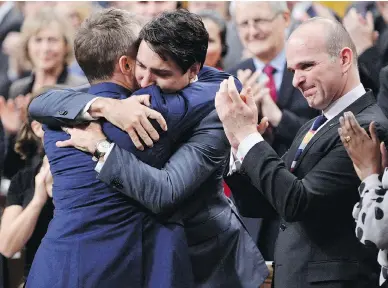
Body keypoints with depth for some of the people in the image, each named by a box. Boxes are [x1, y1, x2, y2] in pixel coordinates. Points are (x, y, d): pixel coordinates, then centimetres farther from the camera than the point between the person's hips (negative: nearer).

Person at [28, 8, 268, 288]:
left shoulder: (213, 112, -22)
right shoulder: (129, 91, -7)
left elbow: (165, 195, -34)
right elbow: (39, 105, -15)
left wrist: (99, 146, -31)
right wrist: (103, 105, -32)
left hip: (204, 253, -5)